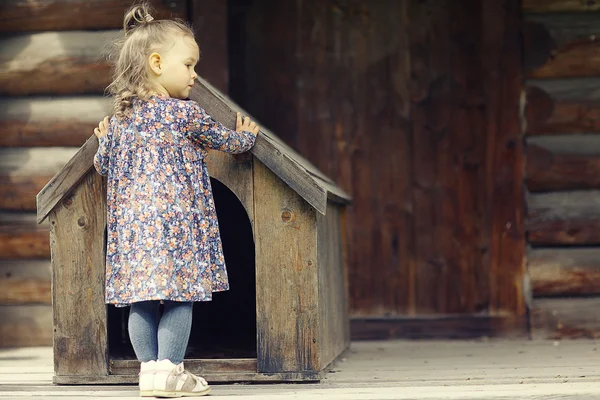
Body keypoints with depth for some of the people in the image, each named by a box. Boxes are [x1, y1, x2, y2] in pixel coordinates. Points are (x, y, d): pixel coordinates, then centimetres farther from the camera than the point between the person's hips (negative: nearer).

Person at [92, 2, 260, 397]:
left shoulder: (120, 118, 12)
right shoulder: (185, 113, -4)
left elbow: (103, 164, 22)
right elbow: (226, 140, 7)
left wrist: (105, 138, 43)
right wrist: (247, 135, 29)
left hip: (130, 221, 6)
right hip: (174, 219, -6)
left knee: (141, 300, 7)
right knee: (179, 295, -2)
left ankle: (149, 367, 9)